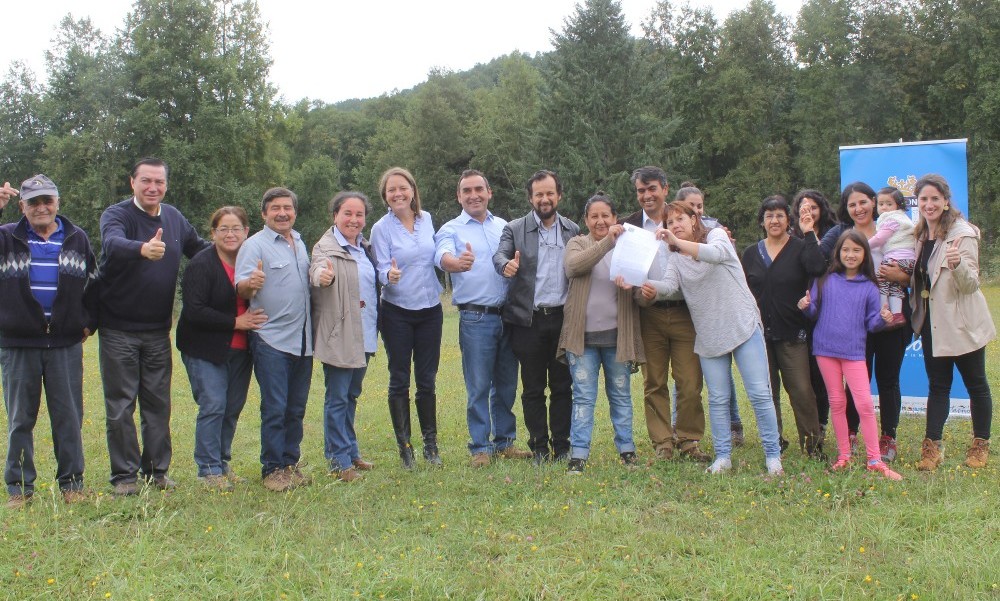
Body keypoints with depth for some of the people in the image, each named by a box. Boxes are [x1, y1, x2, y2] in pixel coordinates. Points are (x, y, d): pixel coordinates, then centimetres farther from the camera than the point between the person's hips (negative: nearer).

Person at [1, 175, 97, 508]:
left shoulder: (77, 239, 7)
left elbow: (93, 284, 14)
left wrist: (89, 322, 6)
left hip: (66, 343, 1)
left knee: (69, 416, 5)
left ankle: (71, 481, 15)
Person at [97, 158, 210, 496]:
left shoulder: (174, 218, 7)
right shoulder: (116, 215, -11)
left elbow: (200, 249, 22)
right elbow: (113, 243, -34)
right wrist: (142, 249, -54)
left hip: (158, 330, 5)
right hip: (119, 330, -5)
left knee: (158, 403, 10)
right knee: (121, 405, 2)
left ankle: (157, 470, 21)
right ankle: (124, 475, 11)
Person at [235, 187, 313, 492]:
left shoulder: (300, 244, 17)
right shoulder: (255, 245, -5)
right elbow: (241, 289, -14)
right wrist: (251, 283, -35)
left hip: (303, 340, 6)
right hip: (272, 340, -6)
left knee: (296, 408, 11)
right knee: (274, 409, -4)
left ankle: (291, 462, 21)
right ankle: (273, 469, 5)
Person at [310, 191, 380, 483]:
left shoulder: (365, 247, 14)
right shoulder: (327, 247, -10)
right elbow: (317, 268, -32)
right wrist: (321, 274, -53)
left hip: (364, 336, 8)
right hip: (339, 337, -8)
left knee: (351, 395, 17)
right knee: (337, 398, -3)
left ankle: (350, 451, 27)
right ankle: (338, 461, 3)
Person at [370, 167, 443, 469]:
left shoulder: (426, 219, 4)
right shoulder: (381, 228, -7)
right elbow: (383, 270, -11)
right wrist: (390, 275, -31)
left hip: (430, 310, 3)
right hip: (397, 312, -3)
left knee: (427, 379, 9)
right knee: (399, 380, 3)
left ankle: (430, 443, 19)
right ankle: (404, 446, 13)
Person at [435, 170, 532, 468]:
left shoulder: (504, 226, 13)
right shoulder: (451, 230, -1)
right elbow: (443, 256, -22)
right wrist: (458, 263, -44)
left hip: (507, 314, 4)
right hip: (475, 318, -4)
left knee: (507, 384, 12)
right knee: (479, 386, -1)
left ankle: (504, 441, 24)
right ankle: (480, 447, 10)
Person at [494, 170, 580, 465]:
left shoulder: (573, 230, 9)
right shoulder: (514, 229, 3)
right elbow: (499, 255, -13)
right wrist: (506, 265, -37)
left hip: (563, 318, 2)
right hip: (529, 321, -1)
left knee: (562, 387, 8)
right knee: (533, 389, 6)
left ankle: (562, 446, 18)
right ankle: (539, 448, 16)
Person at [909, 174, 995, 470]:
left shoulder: (962, 233, -15)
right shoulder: (920, 234, 6)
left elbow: (971, 284, -18)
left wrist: (957, 264, -38)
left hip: (962, 323, -6)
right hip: (932, 322, 6)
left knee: (976, 384, 8)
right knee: (937, 385, 8)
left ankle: (981, 444, 22)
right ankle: (932, 446, 10)